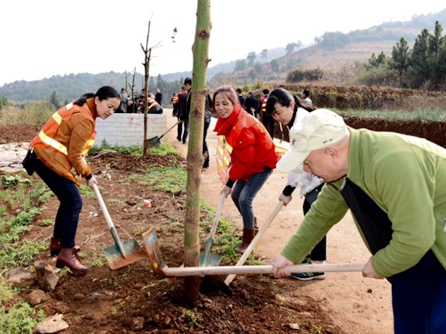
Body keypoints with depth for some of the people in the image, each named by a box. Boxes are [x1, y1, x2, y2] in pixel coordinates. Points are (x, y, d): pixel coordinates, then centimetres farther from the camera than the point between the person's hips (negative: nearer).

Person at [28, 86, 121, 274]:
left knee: (68, 201, 17)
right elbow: (74, 155, -16)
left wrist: (83, 170, 12)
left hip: (44, 156, 10)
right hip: (50, 161, -10)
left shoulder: (82, 108, 10)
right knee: (74, 203, -7)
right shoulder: (85, 120, -21)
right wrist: (88, 175, -3)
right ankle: (66, 254, -2)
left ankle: (56, 243, 29)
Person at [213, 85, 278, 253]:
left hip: (262, 163, -9)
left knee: (245, 199, -15)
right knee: (235, 196, 13)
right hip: (249, 162, 9)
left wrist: (229, 183, -19)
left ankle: (248, 240, 4)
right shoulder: (230, 119, -5)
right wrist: (232, 161, -3)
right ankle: (251, 228, 34)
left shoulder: (242, 126, -32)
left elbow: (243, 160, -27)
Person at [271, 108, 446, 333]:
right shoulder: (343, 165, -7)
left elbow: (414, 238, -33)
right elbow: (323, 214, 6)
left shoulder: (390, 162, -36)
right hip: (419, 247, 8)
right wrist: (290, 254, 10)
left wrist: (380, 265, -15)